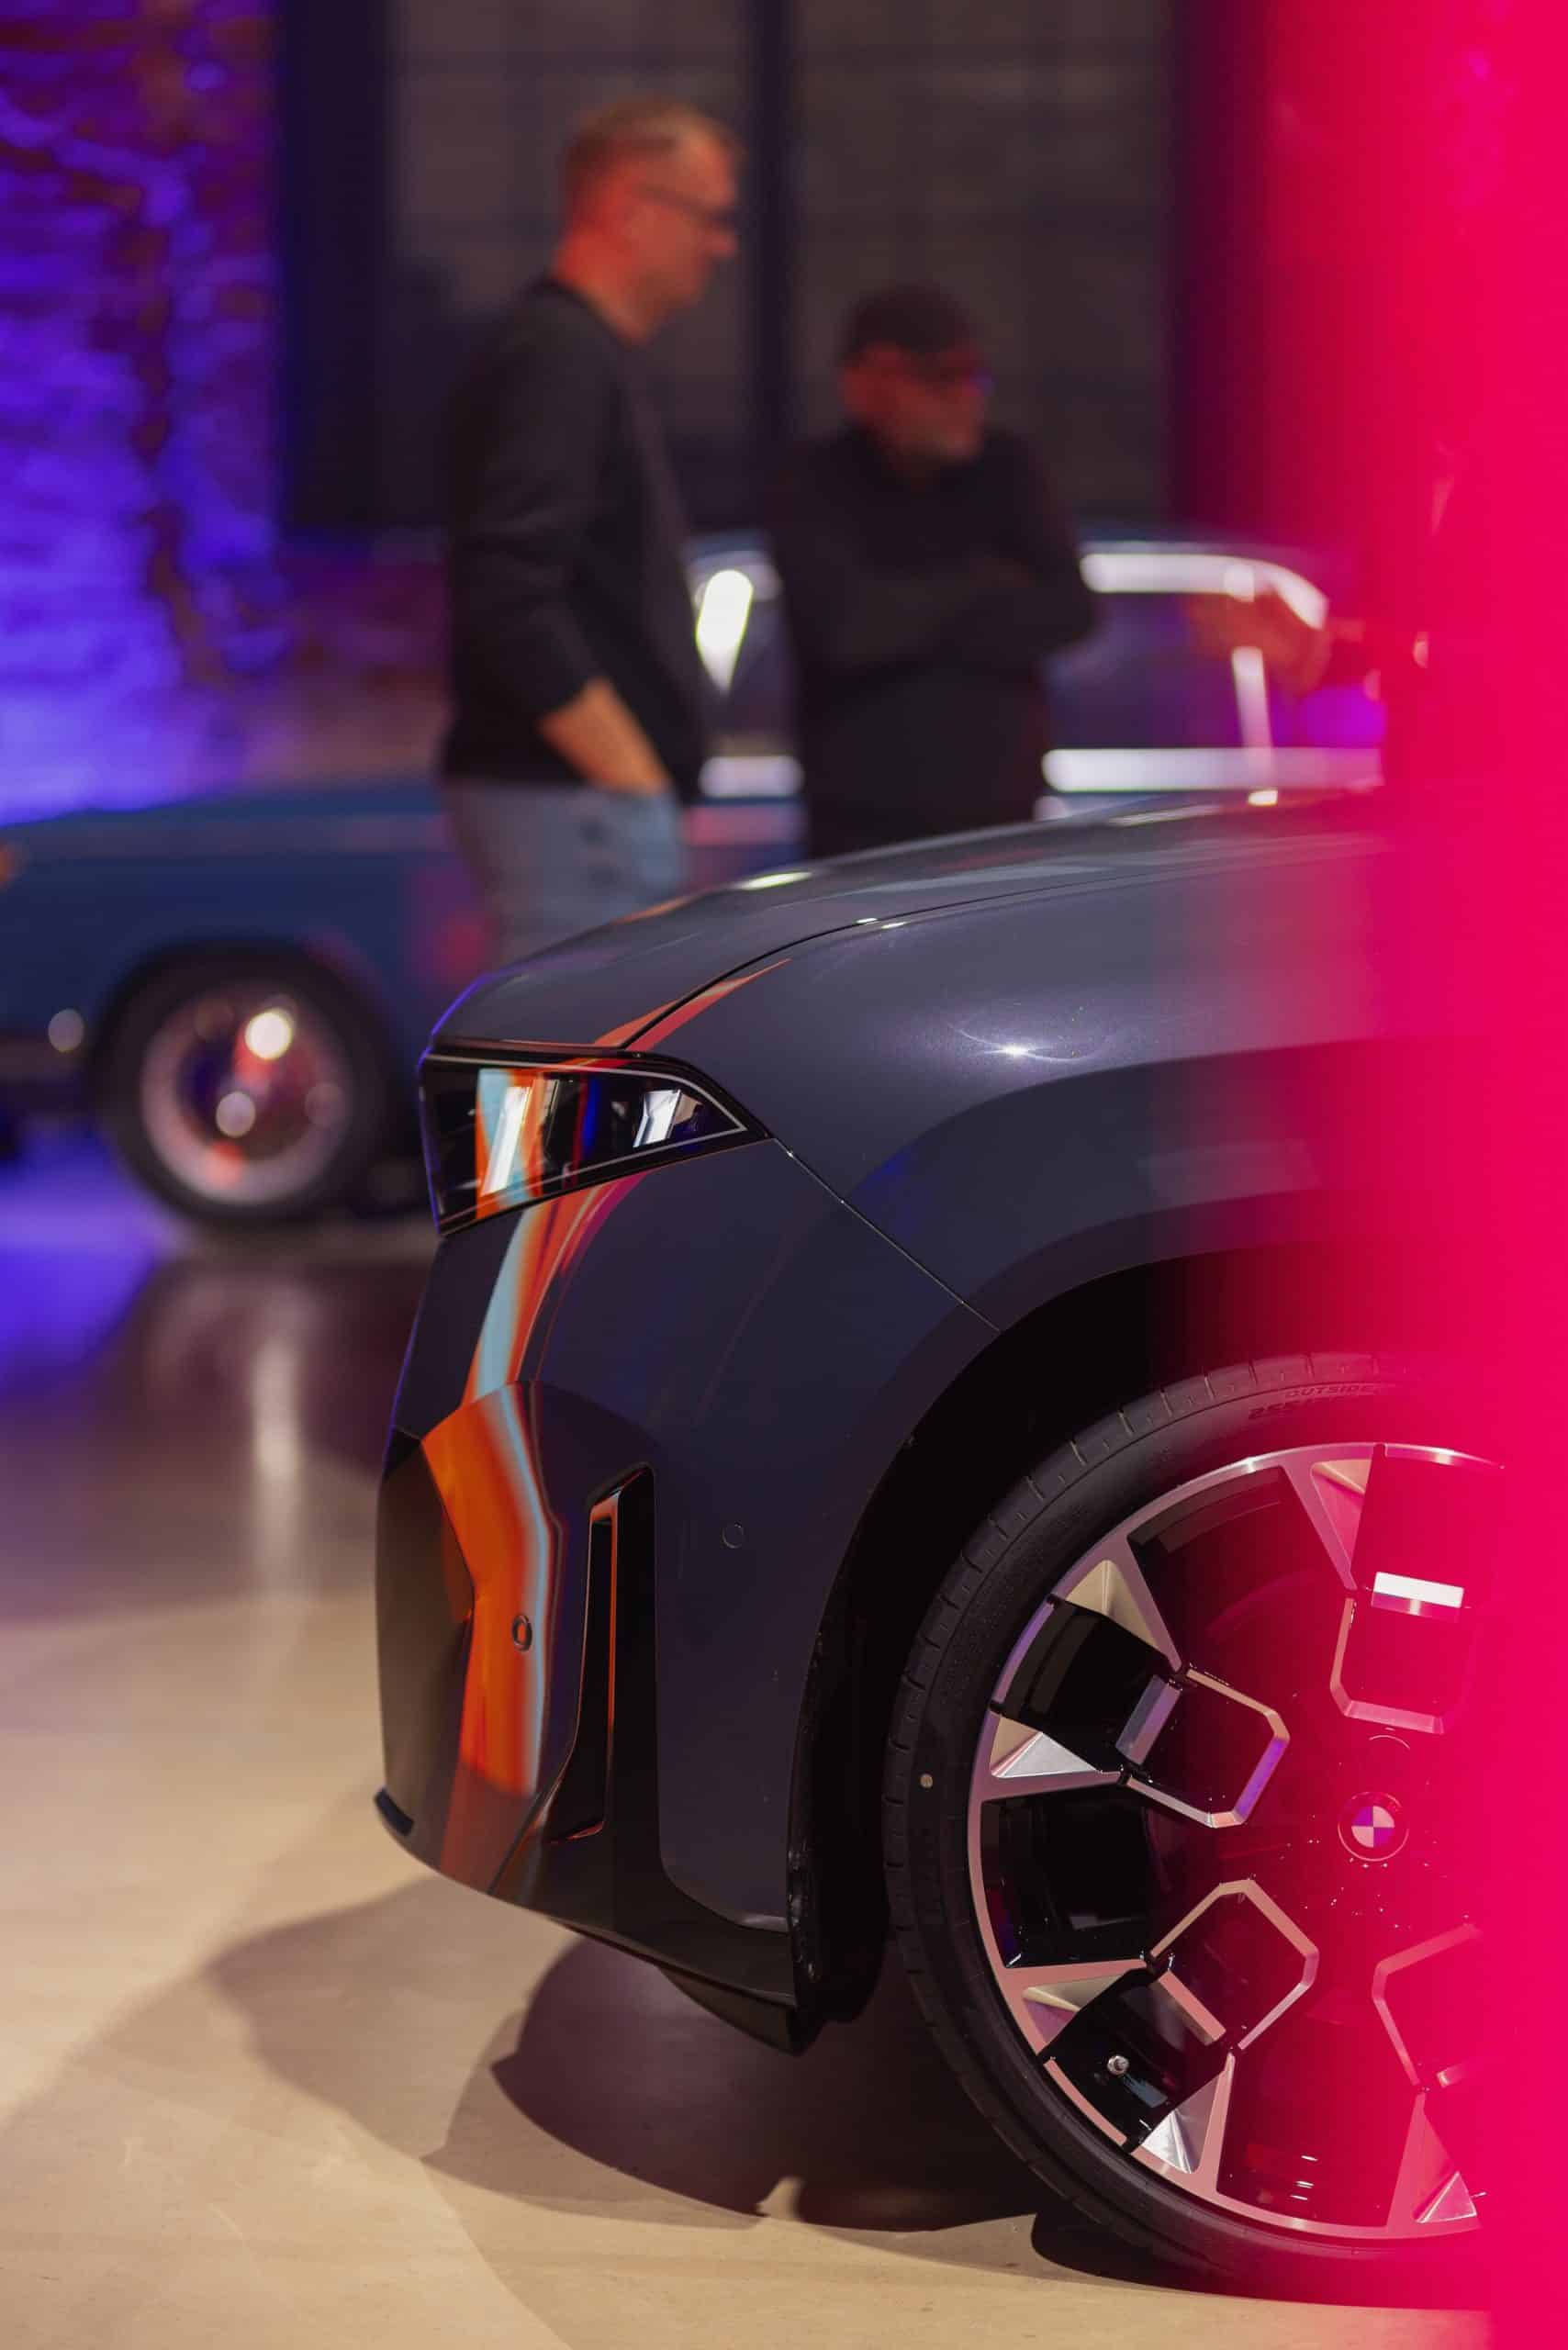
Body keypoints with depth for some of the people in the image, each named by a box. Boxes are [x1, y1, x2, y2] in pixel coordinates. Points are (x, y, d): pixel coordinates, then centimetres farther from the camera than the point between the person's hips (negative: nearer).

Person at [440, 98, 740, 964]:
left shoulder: (586, 355, 19)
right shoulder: (557, 356, -13)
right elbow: (507, 598, -23)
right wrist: (627, 773, -21)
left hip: (594, 794, 11)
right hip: (577, 797, -11)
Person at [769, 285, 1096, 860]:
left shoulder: (1006, 469, 7)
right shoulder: (819, 488, -4)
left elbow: (1069, 609, -3)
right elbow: (847, 627, -18)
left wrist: (908, 625, -9)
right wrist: (978, 585, -4)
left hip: (1003, 815, 3)